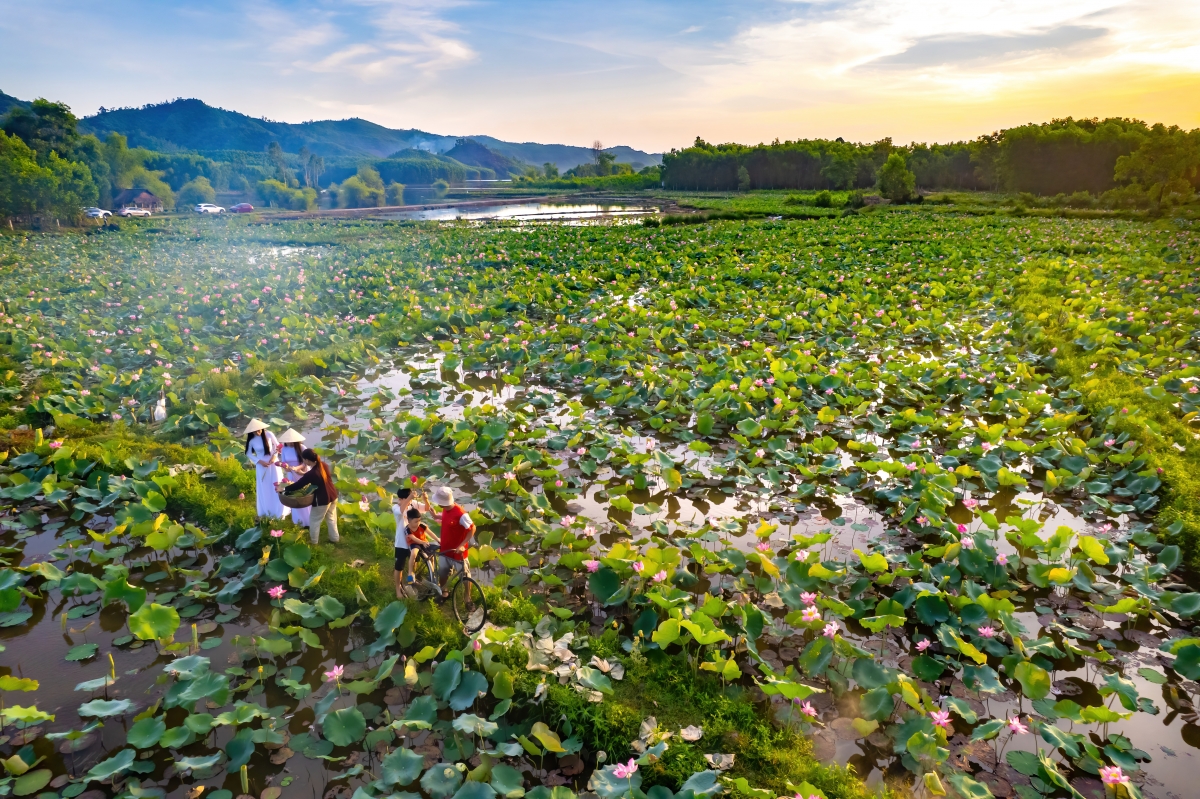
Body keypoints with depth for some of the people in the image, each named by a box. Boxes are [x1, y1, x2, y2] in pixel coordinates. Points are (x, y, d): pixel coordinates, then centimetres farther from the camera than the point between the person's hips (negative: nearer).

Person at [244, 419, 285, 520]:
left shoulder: (269, 434, -13)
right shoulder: (251, 440, -12)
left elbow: (278, 445, -2)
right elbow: (249, 454, 1)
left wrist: (274, 456, -16)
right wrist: (259, 461, -11)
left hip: (273, 463, 0)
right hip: (261, 466, 0)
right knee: (264, 489, 8)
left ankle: (279, 512, 23)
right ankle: (266, 512, 23)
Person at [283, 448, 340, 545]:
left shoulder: (311, 474, -26)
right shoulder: (323, 465, -4)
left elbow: (298, 485, -16)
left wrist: (284, 489, -3)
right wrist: (304, 474, 24)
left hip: (322, 500, -7)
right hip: (333, 495, 7)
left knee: (314, 521, 15)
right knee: (331, 518, 24)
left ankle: (313, 541, 29)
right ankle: (335, 538, 35)